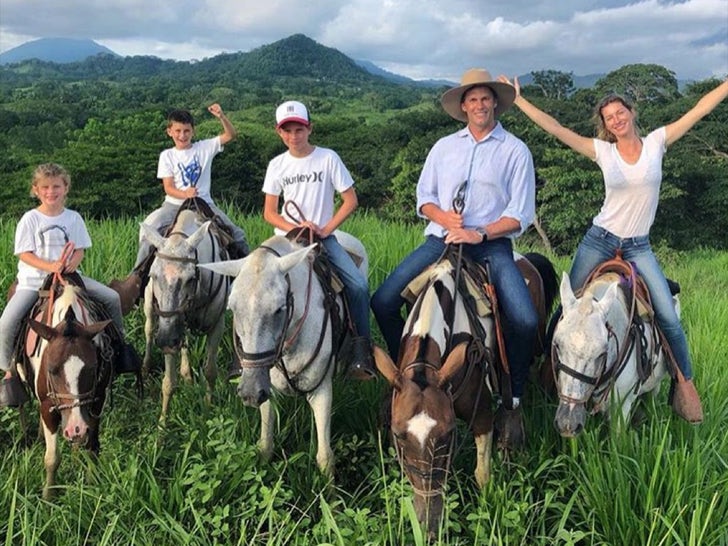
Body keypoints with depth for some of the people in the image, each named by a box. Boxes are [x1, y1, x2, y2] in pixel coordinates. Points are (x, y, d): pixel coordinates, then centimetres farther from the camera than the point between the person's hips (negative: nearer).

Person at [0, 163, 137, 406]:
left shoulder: (73, 218, 5)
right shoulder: (30, 219, -3)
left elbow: (80, 249, 3)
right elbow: (24, 254, -8)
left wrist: (72, 262, -21)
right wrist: (50, 266, -24)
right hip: (33, 280, -2)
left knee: (112, 298, -8)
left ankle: (119, 343, 15)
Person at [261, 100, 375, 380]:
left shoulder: (328, 158, -2)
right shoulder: (277, 165, 4)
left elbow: (351, 201, -2)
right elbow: (269, 213, 4)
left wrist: (325, 230, -11)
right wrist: (296, 228, -13)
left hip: (324, 237, -1)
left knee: (359, 284, -22)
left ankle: (361, 352, -9)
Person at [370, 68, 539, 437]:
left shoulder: (515, 151, 3)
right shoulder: (444, 147, 13)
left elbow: (521, 214, -2)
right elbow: (424, 197, 14)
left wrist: (480, 233, -15)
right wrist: (443, 217, -8)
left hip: (492, 243, -3)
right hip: (442, 238, 3)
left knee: (525, 321, -24)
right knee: (383, 301, -11)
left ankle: (513, 400, 1)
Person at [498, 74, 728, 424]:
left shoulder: (656, 142, 0)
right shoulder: (602, 151, -2)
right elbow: (555, 129, -6)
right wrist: (518, 100, -9)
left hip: (638, 247, 0)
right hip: (599, 241, 0)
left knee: (669, 318, -7)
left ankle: (684, 383, 11)